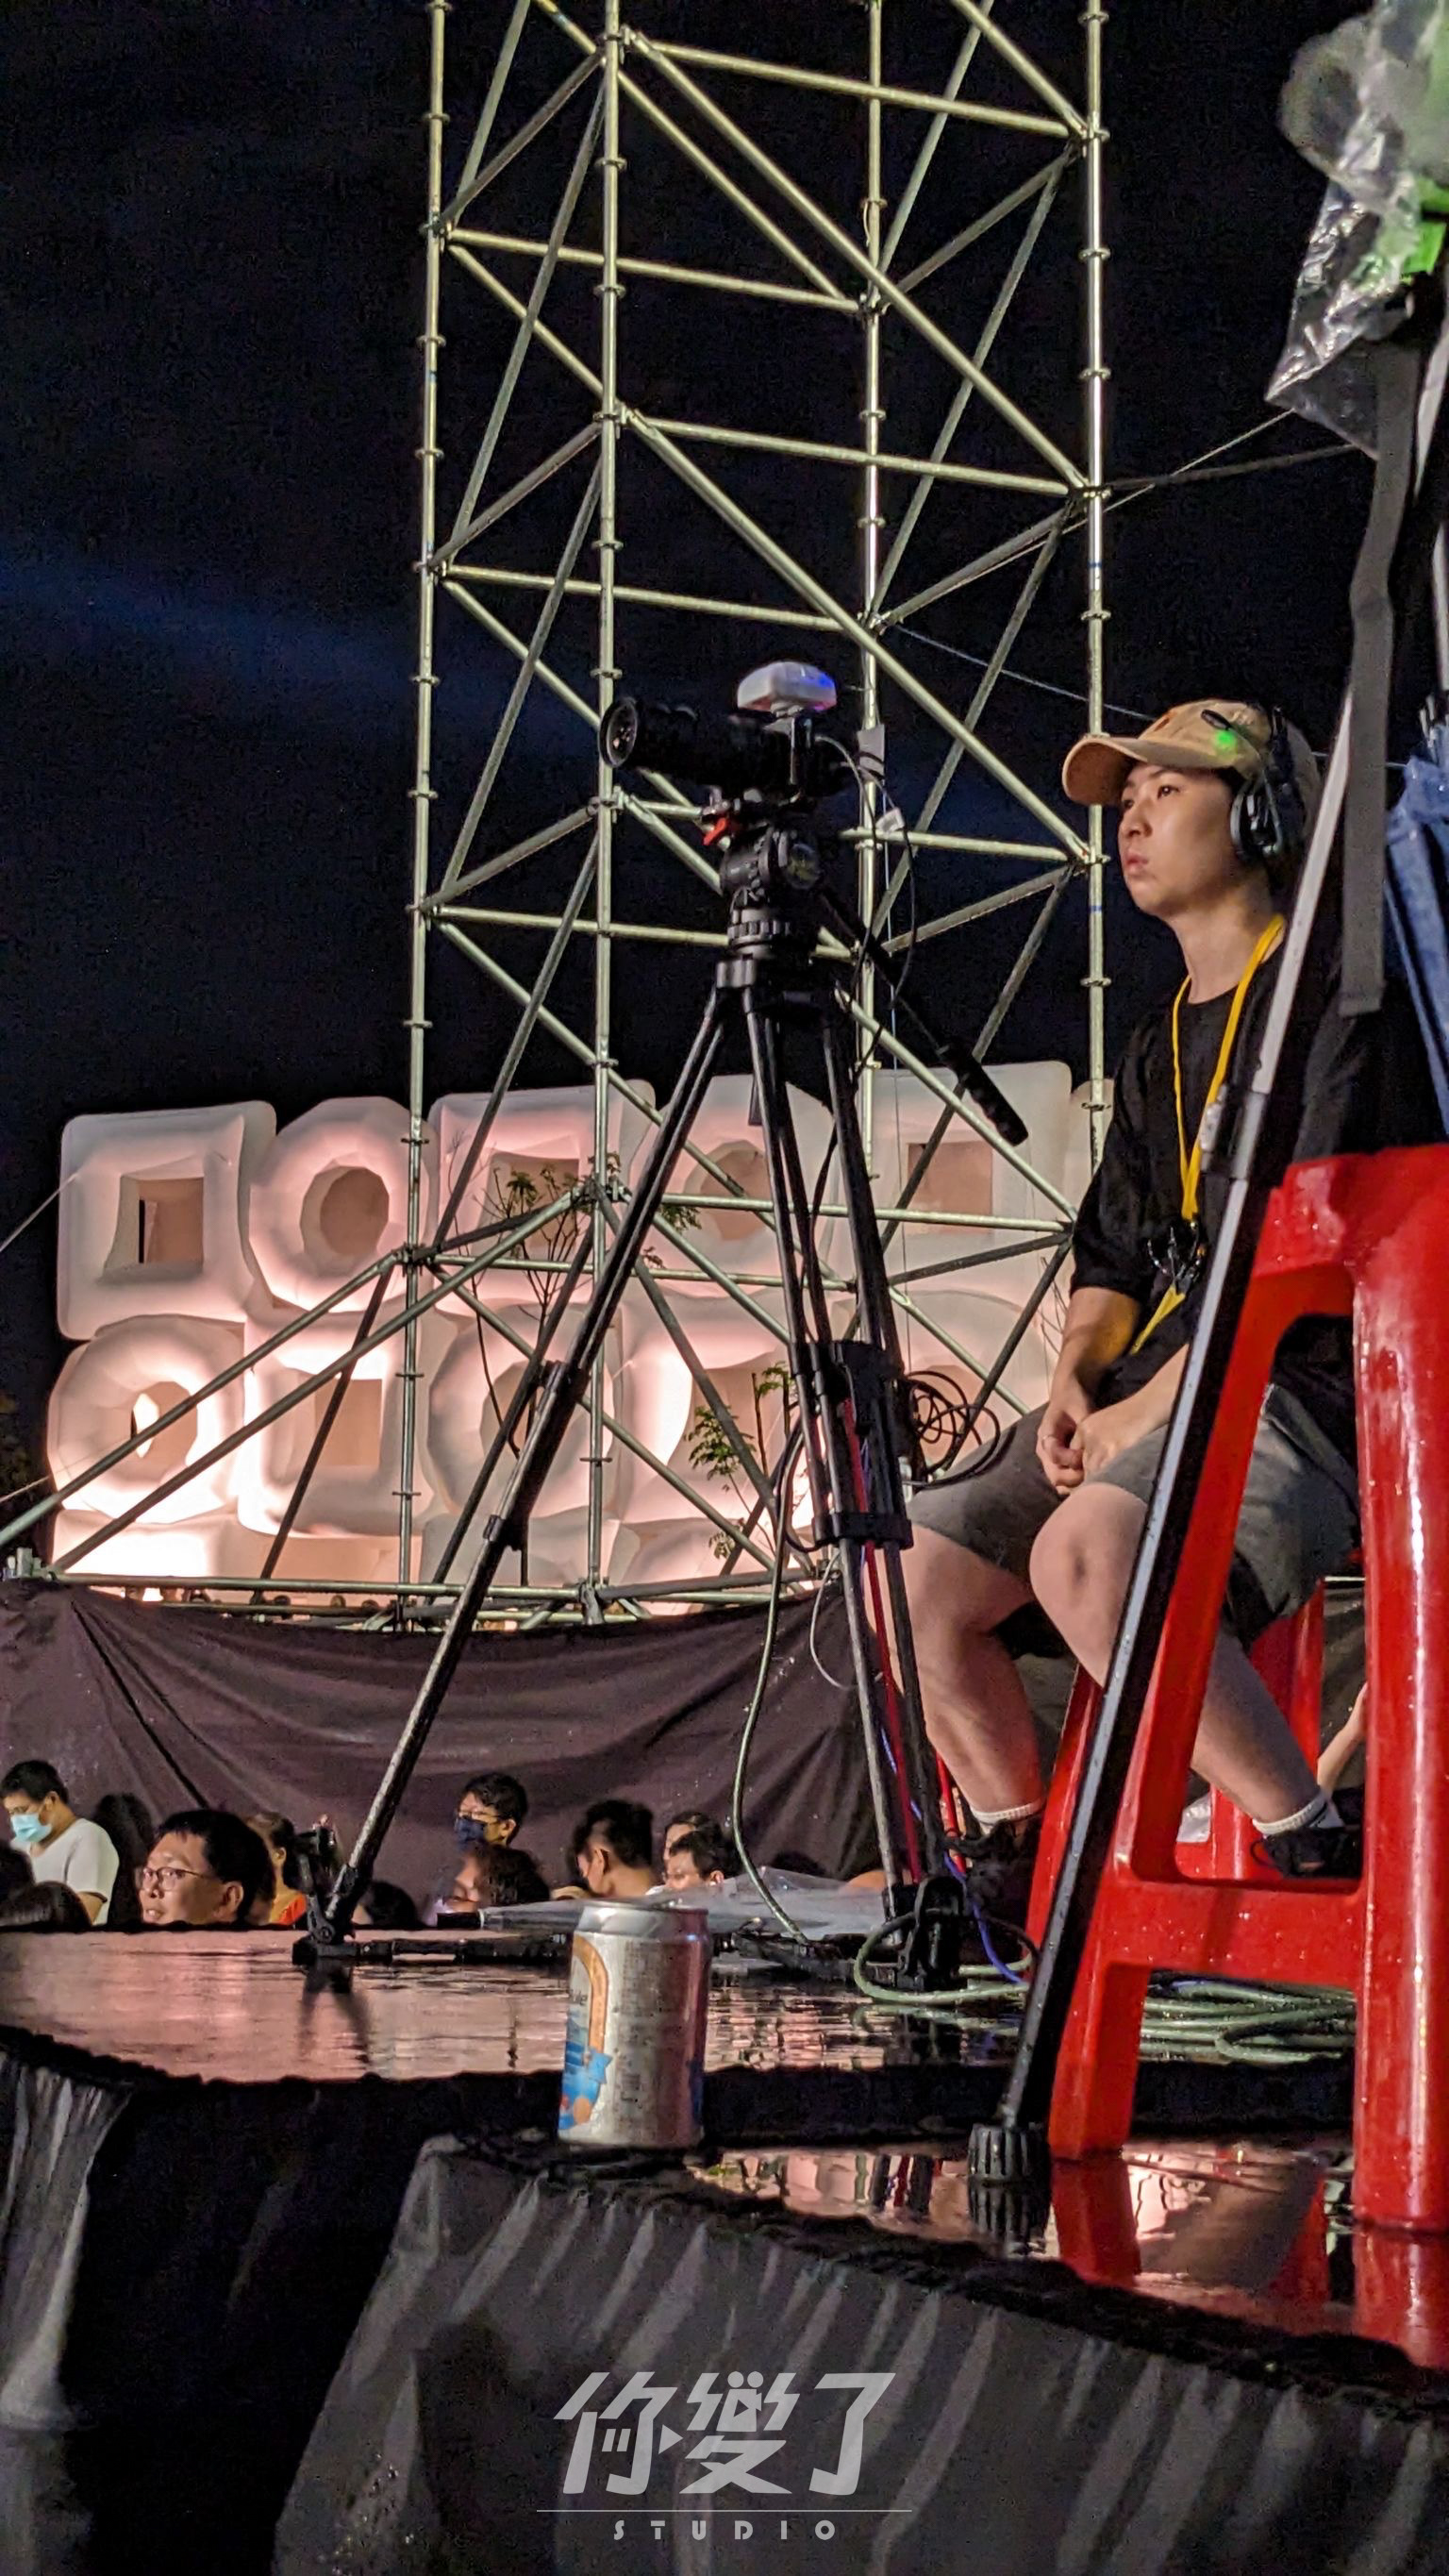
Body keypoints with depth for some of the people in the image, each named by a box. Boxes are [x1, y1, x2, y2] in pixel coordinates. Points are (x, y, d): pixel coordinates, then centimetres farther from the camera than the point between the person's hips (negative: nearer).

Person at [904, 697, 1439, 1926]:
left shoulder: (1335, 989, -4)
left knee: (1087, 1550, -35)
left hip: (1311, 1388, -9)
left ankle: (1315, 1851, -28)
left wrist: (1151, 1408, -17)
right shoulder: (1161, 1043, 23)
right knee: (918, 1566, -3)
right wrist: (1077, 1379, 1)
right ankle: (1016, 1870, 12)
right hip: (1148, 1398, 9)